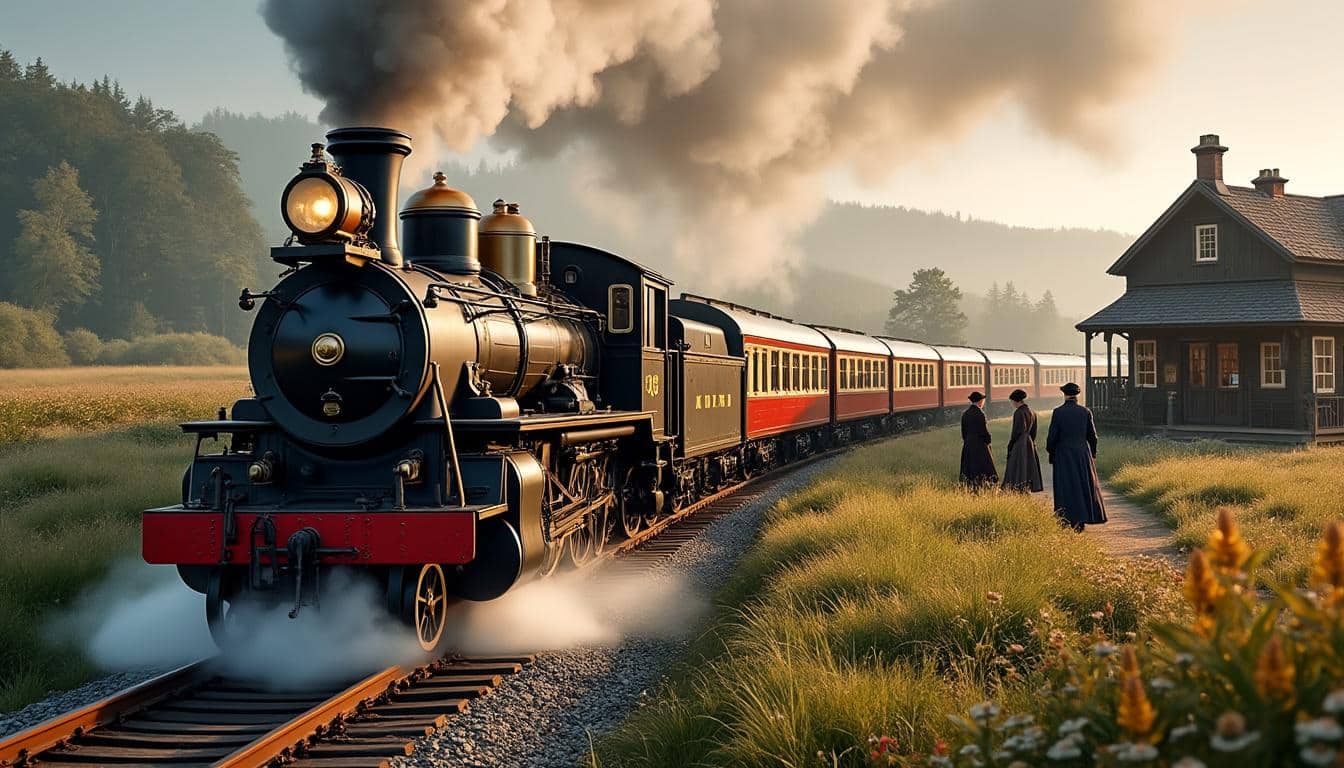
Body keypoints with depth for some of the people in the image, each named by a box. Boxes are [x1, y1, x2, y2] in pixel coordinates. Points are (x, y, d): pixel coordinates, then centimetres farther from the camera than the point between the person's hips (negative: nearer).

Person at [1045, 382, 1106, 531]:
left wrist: (1049, 450, 9)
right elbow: (1092, 436, 2)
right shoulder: (1085, 412, -3)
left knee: (1067, 489, 3)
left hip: (1064, 456, -3)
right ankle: (1082, 520, 18)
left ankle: (1071, 521, 0)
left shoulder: (1058, 412, -11)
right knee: (1085, 485, 14)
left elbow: (1052, 435, -10)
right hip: (1083, 454, 3)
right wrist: (1092, 454, 16)